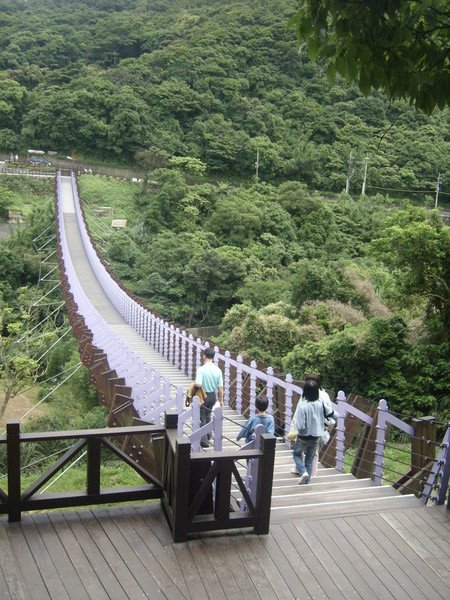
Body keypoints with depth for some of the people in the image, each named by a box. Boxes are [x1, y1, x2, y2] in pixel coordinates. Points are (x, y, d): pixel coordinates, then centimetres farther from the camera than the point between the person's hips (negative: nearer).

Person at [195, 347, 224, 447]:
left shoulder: (201, 369, -21)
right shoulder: (217, 370, -6)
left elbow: (198, 384, -30)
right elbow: (220, 387, -3)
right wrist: (221, 400, 7)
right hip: (213, 396, 5)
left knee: (201, 418, 8)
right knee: (208, 415, 27)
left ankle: (204, 440, 8)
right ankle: (208, 434, 40)